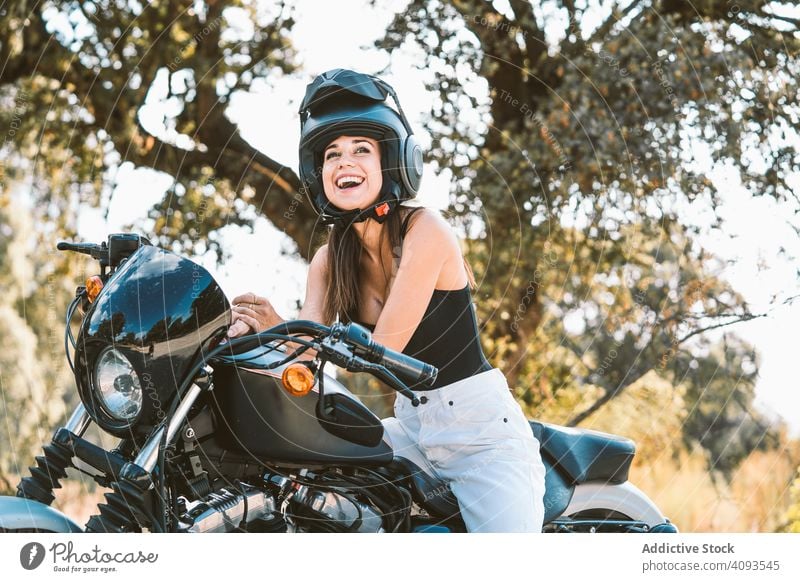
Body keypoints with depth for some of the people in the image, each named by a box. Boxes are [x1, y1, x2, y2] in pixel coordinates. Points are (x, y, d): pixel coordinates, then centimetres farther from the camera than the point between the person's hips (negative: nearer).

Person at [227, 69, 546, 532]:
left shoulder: (425, 230, -16)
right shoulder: (330, 259, 4)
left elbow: (381, 350, -22)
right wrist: (252, 332, -29)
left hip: (479, 427, -6)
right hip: (411, 425, 7)